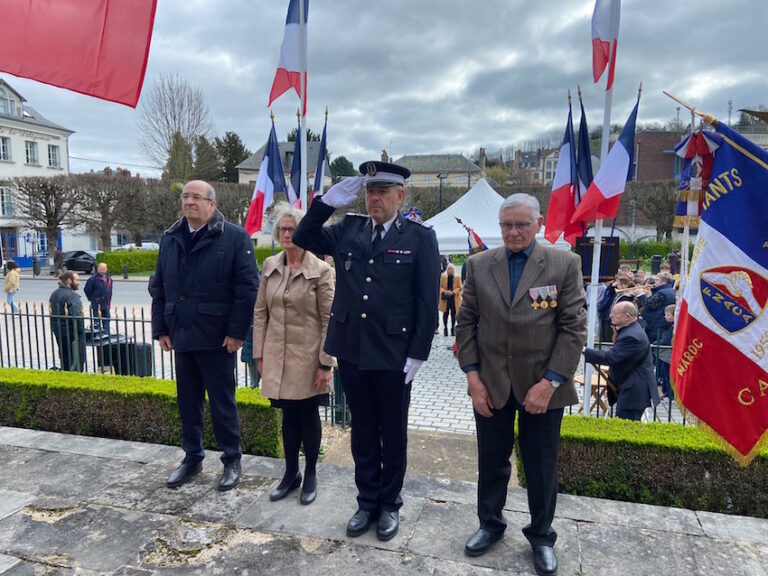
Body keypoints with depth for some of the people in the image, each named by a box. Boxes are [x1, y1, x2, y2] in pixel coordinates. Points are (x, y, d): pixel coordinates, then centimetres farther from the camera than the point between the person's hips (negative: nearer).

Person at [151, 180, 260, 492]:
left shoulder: (234, 237, -6)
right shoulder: (170, 239, 12)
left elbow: (247, 288, -10)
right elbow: (158, 287, 14)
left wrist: (236, 332, -13)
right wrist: (161, 329, 9)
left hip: (217, 338, -5)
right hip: (181, 337, 5)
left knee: (222, 402, 6)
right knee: (188, 402, 15)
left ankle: (232, 461, 22)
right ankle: (192, 457, 31)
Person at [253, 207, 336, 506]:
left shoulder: (321, 270, -10)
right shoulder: (269, 265, 3)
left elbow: (329, 320, -10)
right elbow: (260, 312, 7)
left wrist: (325, 363, -11)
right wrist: (260, 355, 5)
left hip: (307, 357, -3)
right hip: (278, 356, 4)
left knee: (308, 416, 10)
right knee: (289, 415, 14)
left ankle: (310, 474, 29)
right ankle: (291, 473, 32)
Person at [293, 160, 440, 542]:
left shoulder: (420, 237, -7)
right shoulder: (348, 230, 5)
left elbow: (428, 302, -7)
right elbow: (303, 238, 7)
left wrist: (417, 353, -10)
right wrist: (329, 201, -5)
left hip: (393, 355, -3)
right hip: (351, 350, 4)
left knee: (393, 434, 13)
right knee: (362, 432, 17)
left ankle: (389, 504, 33)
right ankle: (367, 501, 35)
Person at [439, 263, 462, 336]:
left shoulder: (457, 277, 3)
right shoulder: (443, 277, 5)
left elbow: (460, 287, 0)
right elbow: (440, 287, 3)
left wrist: (453, 292, -15)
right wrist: (444, 291, -16)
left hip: (454, 299, 0)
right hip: (445, 299, 0)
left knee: (453, 314, 3)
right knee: (445, 314, 2)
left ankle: (453, 328, 13)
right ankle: (445, 328, 12)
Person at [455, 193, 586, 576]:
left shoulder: (565, 264, -4)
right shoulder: (479, 265, 2)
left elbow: (573, 328, -7)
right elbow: (466, 322, 3)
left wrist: (550, 381, -13)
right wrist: (472, 376, -4)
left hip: (542, 386, -1)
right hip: (491, 385, 2)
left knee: (541, 467, 14)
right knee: (491, 462, 16)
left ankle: (541, 536, 35)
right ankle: (490, 523, 38)